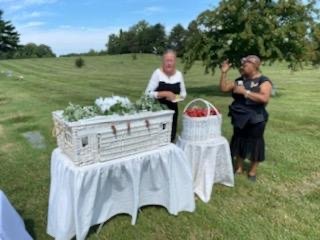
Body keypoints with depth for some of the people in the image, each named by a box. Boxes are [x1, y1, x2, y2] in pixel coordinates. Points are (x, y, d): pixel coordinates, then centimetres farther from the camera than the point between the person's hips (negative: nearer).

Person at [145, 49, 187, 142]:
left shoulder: (179, 74, 3)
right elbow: (148, 93, -13)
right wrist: (165, 93, -22)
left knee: (171, 138, 12)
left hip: (172, 110, 5)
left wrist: (176, 97, -8)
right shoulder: (157, 73, -10)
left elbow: (183, 93, 14)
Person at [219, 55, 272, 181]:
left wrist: (245, 92, -26)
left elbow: (264, 98, -25)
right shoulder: (240, 80, 7)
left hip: (255, 119, -5)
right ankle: (238, 167, 30)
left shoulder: (264, 81, -10)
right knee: (239, 141, 13)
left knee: (254, 143, 6)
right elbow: (224, 88, 6)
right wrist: (224, 73, -3)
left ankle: (252, 171, 24)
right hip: (240, 118, 5)